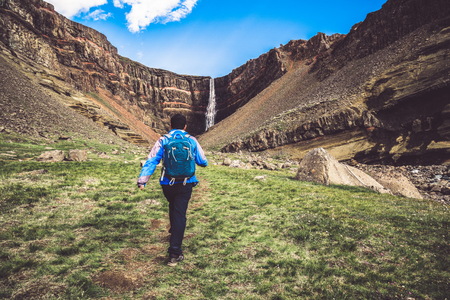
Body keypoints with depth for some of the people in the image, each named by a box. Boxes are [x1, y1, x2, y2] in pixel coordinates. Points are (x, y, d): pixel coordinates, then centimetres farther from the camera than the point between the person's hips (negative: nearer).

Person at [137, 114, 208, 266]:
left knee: (173, 207, 28)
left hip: (167, 184, 2)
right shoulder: (192, 141, 2)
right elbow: (203, 162, 7)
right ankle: (174, 252, -5)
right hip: (186, 184, -1)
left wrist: (142, 180, -13)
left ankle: (174, 231, 50)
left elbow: (151, 161, -10)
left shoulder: (163, 141, 0)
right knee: (180, 213, -1)